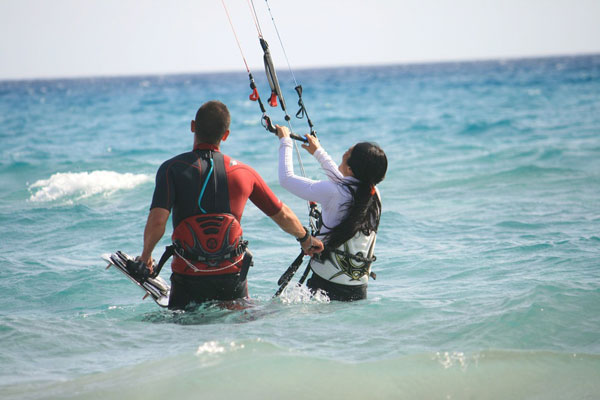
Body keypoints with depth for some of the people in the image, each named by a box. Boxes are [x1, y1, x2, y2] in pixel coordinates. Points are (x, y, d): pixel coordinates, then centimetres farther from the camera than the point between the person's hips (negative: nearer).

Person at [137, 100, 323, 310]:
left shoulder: (172, 168, -6)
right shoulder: (243, 172, 3)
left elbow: (157, 222, -18)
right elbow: (283, 216, 13)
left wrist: (145, 256, 1)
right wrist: (306, 239, 32)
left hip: (188, 278, -2)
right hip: (233, 276, 2)